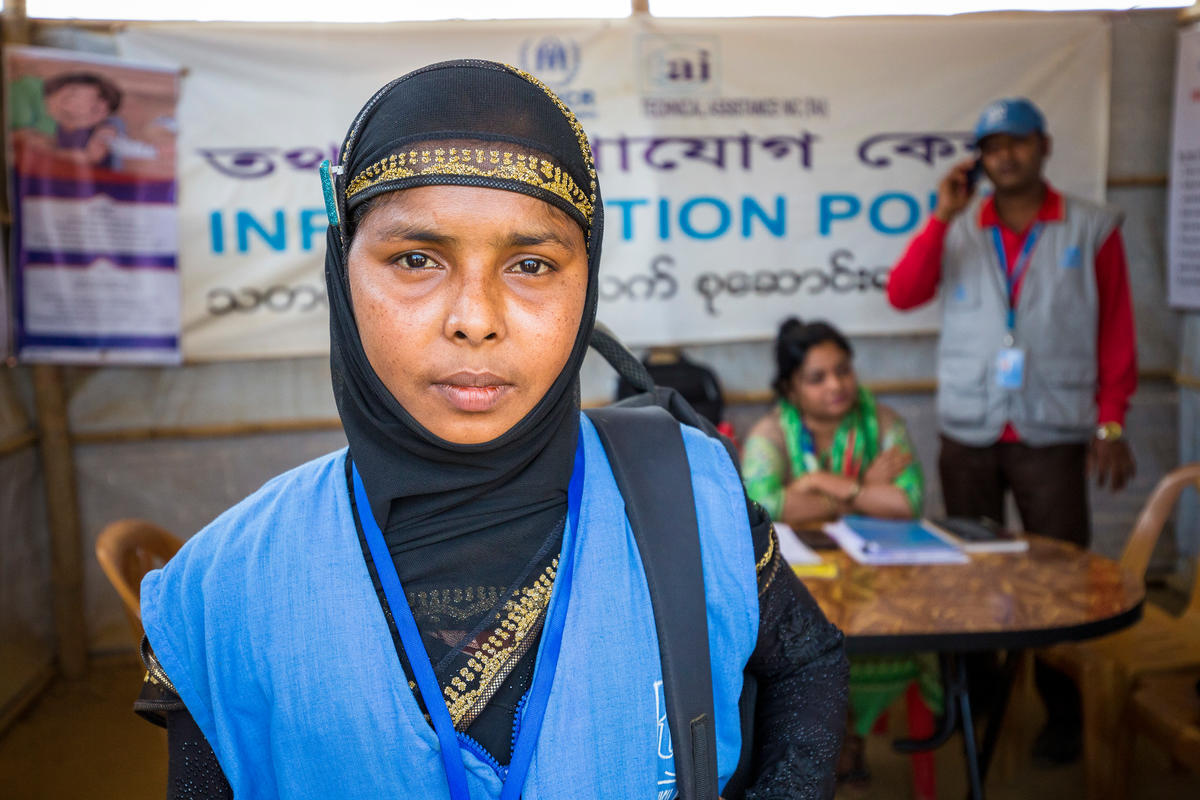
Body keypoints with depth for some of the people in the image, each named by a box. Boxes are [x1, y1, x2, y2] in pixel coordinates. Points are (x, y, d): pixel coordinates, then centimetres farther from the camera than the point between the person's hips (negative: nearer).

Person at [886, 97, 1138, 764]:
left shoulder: (1091, 228, 3)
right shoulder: (959, 229, 8)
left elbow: (1117, 330, 2)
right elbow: (902, 295, -6)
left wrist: (1112, 421, -2)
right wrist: (944, 215, -9)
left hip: (1053, 434, -2)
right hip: (968, 434, 2)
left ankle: (1064, 713, 15)